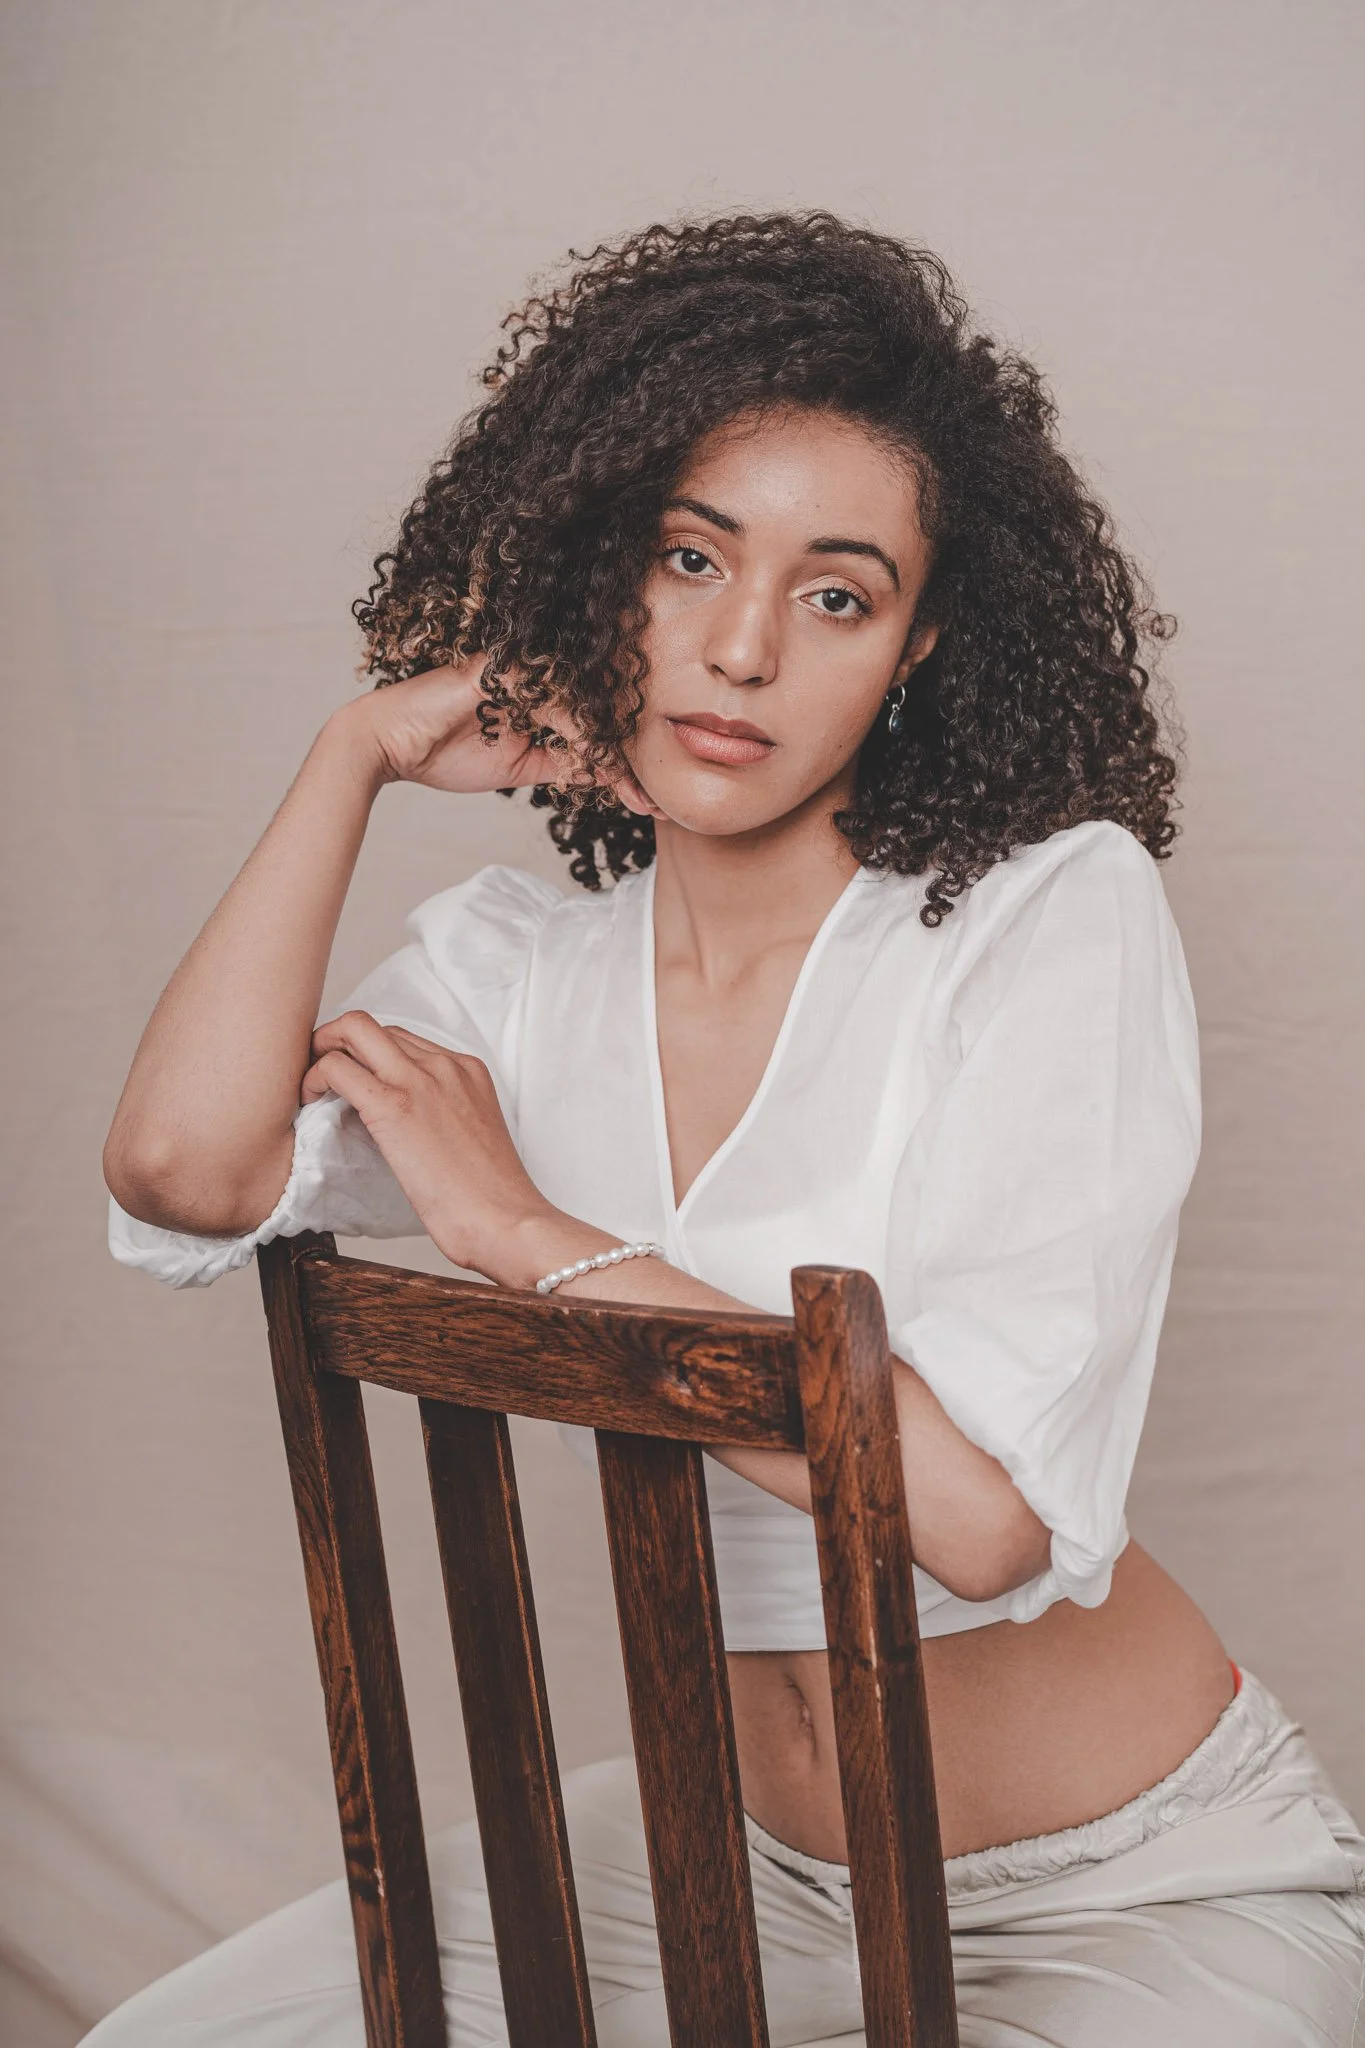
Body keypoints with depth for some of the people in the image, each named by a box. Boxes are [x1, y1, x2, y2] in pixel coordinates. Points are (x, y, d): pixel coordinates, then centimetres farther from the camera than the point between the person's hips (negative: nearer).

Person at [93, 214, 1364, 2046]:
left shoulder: (1059, 914, -18)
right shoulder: (513, 970, -2)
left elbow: (981, 1503, -27)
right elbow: (182, 1168, -21)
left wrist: (523, 1234, -20)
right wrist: (364, 749, -9)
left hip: (1151, 1892, -4)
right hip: (740, 1859, 5)